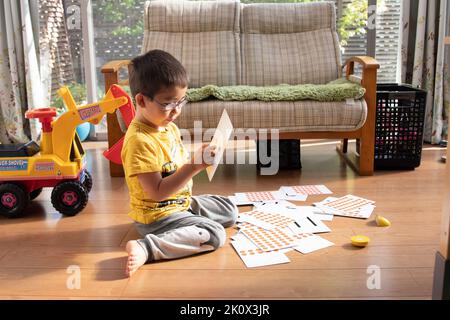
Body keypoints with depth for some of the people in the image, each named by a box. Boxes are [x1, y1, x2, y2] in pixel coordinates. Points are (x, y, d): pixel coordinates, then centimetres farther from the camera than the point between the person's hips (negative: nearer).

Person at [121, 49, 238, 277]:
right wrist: (193, 166, -31)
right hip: (157, 215, -9)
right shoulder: (139, 141, -26)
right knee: (214, 235, -21)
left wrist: (199, 158, -8)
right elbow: (157, 192, -27)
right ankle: (146, 248, -24)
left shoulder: (170, 127, 4)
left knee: (230, 212, 15)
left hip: (183, 201, 10)